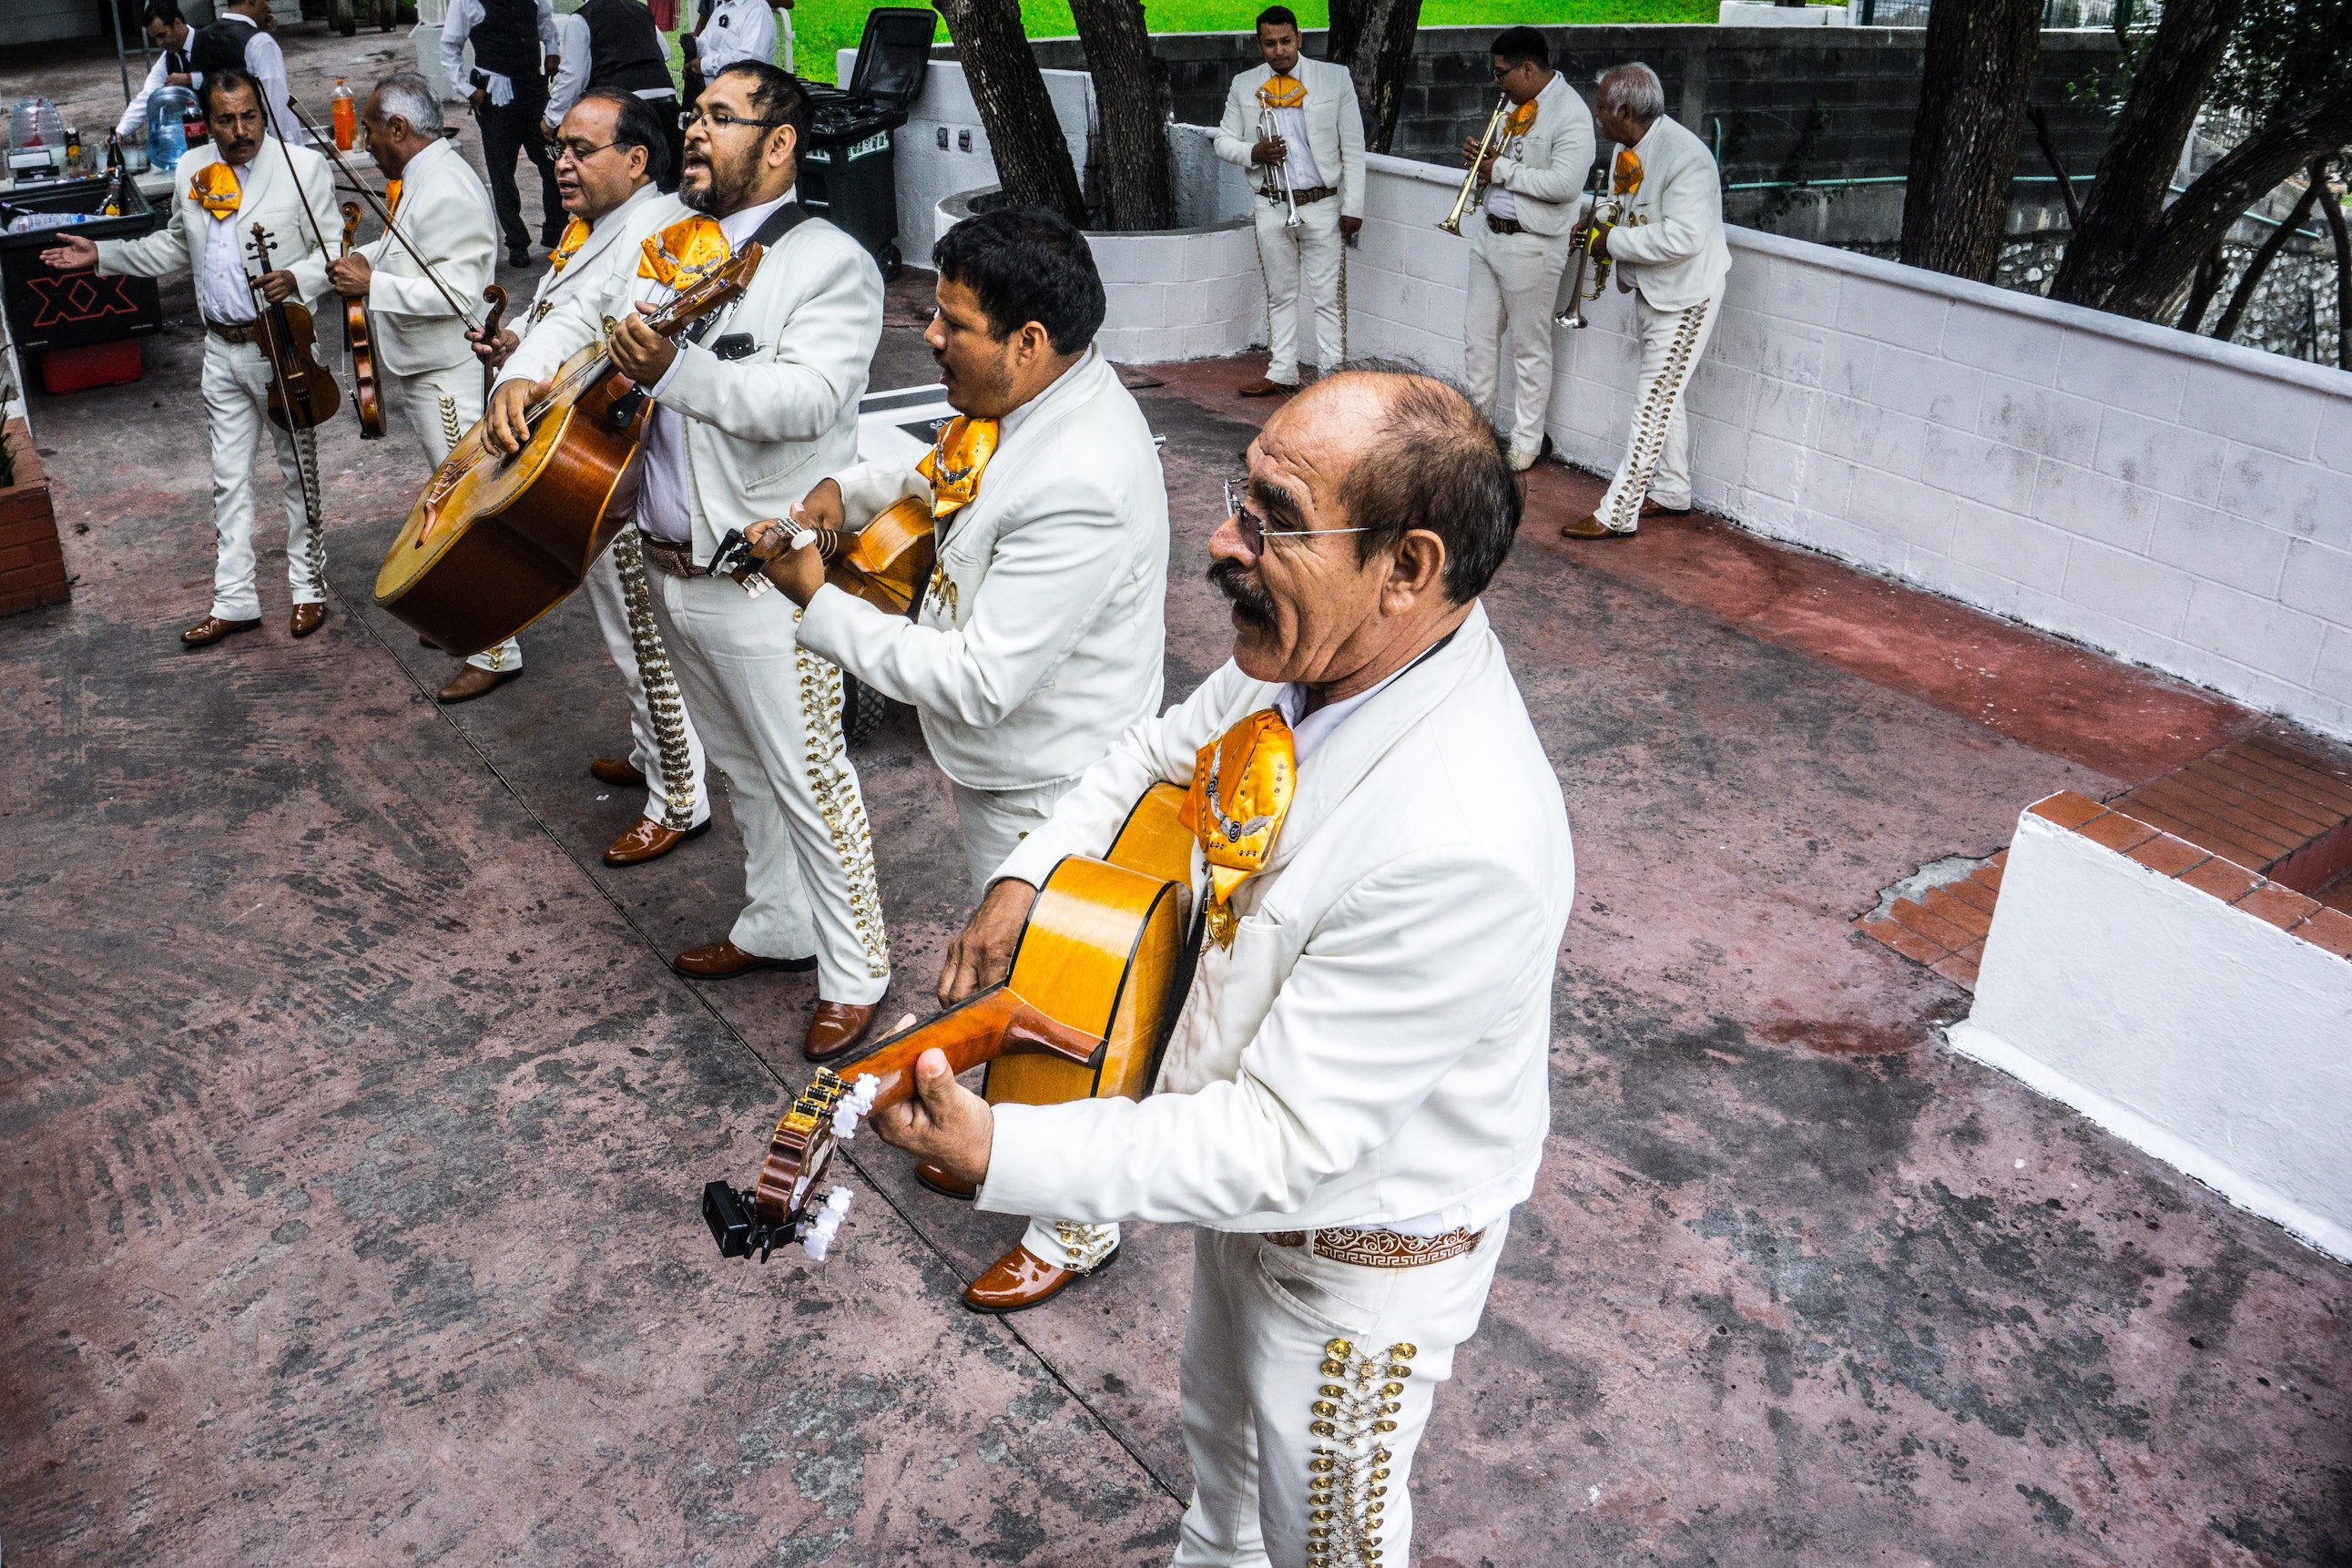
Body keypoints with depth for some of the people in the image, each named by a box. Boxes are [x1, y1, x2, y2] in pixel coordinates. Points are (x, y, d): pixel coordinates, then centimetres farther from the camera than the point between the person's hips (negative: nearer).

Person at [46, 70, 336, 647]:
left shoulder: (303, 167, -8)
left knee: (299, 470, 8)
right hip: (221, 349, 5)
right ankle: (234, 601, 18)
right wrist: (102, 255, 15)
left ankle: (308, 588, 22)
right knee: (229, 478, 9)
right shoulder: (190, 170, 7)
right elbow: (175, 247, 21)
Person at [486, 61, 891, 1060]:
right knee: (742, 765, 21)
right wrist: (524, 374, 3)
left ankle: (854, 972, 13)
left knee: (805, 774, -2)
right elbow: (583, 314, 23)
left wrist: (674, 370, -38)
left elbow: (805, 399, -27)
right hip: (668, 559, 8)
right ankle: (778, 926, 38)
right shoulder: (664, 234, 11)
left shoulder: (831, 264, -12)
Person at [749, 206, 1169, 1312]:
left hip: (1045, 799, -10)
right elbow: (945, 471, 20)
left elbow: (978, 682, -32)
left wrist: (821, 607, -23)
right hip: (1001, 771, 10)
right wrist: (849, 492, 1)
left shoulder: (1078, 490, -34)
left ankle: (1079, 1224, 32)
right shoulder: (1034, 399, -3)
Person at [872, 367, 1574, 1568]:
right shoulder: (1310, 655, -15)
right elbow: (1168, 750, 7)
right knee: (1219, 1426, 35)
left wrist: (996, 1153, -34)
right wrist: (1028, 875, -7)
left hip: (1358, 1237, -8)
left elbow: (1282, 1143, -35)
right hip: (1243, 1148, 8)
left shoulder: (1461, 846, -41)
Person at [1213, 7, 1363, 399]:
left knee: (1326, 298, -1)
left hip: (1322, 205, -3)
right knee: (1280, 295, 13)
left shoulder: (1335, 78, -2)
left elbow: (1353, 148, -1)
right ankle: (1282, 372, 24)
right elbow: (1223, 140, 11)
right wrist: (1253, 153, -11)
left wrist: (1352, 206, -6)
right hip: (1271, 208, 3)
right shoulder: (1244, 85, 4)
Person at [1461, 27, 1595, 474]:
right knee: (1479, 332, 15)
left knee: (1529, 347, 2)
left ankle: (1526, 444, 13)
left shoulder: (1570, 114, -17)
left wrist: (1503, 170, -19)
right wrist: (1482, 156, 1)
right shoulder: (1518, 106, 9)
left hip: (1531, 246, -9)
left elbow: (1565, 184, -26)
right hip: (1491, 234, 9)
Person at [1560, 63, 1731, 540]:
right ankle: (1671, 494, 34)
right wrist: (1599, 229, -1)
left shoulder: (1684, 156, -25)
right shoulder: (1628, 151, 4)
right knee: (1664, 398, 19)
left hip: (1686, 297, -10)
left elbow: (1683, 237, -34)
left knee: (1653, 403, -7)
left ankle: (1618, 515, -5)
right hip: (1652, 292, 10)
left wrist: (1615, 242, -24)